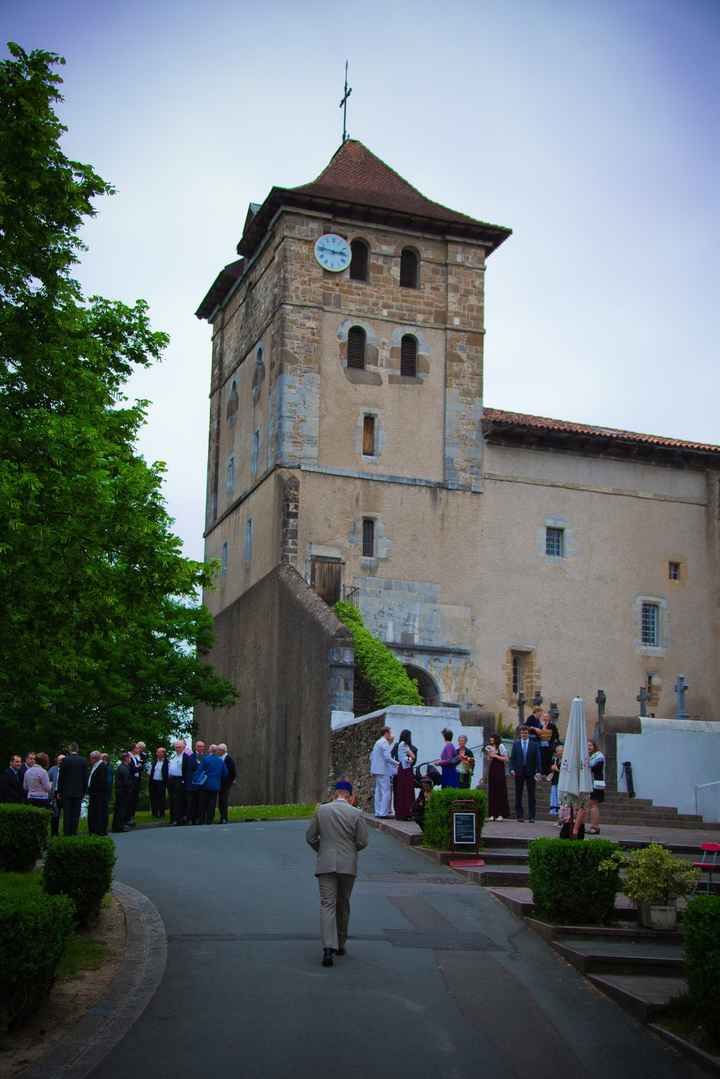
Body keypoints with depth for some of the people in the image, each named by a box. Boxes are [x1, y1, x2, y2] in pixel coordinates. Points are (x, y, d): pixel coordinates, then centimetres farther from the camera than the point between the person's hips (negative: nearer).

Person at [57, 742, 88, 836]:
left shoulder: (65, 760, -7)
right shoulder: (83, 761, 0)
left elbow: (61, 777, -4)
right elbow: (85, 777, 4)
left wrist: (59, 791, 3)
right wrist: (84, 792, 12)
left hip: (67, 792, -2)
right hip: (78, 792, 2)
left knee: (67, 814, 2)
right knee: (76, 814, 5)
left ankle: (67, 833, 2)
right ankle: (74, 833, 4)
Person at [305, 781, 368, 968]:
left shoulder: (321, 810, 0)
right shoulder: (356, 814, -4)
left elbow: (310, 837, 3)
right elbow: (362, 842, -4)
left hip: (325, 864, 0)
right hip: (348, 865, 0)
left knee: (327, 904, -5)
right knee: (343, 904, 16)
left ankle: (328, 948, -20)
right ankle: (340, 944, 26)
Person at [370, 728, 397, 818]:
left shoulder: (377, 742, 18)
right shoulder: (385, 743, -11)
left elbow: (371, 757, 22)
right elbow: (387, 757, -20)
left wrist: (372, 770, 24)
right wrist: (396, 764, -10)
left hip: (376, 770, 10)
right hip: (384, 771, -10)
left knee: (379, 792, 11)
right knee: (386, 792, -8)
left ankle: (378, 812, 11)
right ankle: (384, 813, -11)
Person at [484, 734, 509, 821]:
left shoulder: (500, 746, -2)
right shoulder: (489, 747, 15)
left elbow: (506, 759, -6)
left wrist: (495, 756, -10)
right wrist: (489, 756, -3)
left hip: (499, 770, -5)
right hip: (491, 770, 5)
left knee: (500, 791, -6)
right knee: (492, 792, 2)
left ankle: (501, 814, -3)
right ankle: (492, 814, 3)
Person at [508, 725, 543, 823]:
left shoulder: (534, 744, 4)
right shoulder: (516, 744, 7)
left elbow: (538, 759, 0)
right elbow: (512, 757, 5)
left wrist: (538, 771, -10)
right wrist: (512, 769, -8)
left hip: (530, 772, -1)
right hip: (519, 772, 1)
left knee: (531, 795, -1)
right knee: (518, 795, 4)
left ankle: (531, 816, 2)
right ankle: (519, 815, 10)